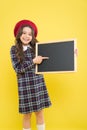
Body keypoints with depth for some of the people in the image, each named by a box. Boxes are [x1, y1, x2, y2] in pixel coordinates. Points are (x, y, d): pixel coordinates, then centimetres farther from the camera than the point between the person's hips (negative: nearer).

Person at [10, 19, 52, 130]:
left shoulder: (37, 47, 4)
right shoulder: (14, 49, -1)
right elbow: (17, 68, -9)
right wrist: (33, 61, -14)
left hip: (38, 83, 2)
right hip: (24, 85, -2)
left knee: (40, 112, 11)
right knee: (27, 114, 8)